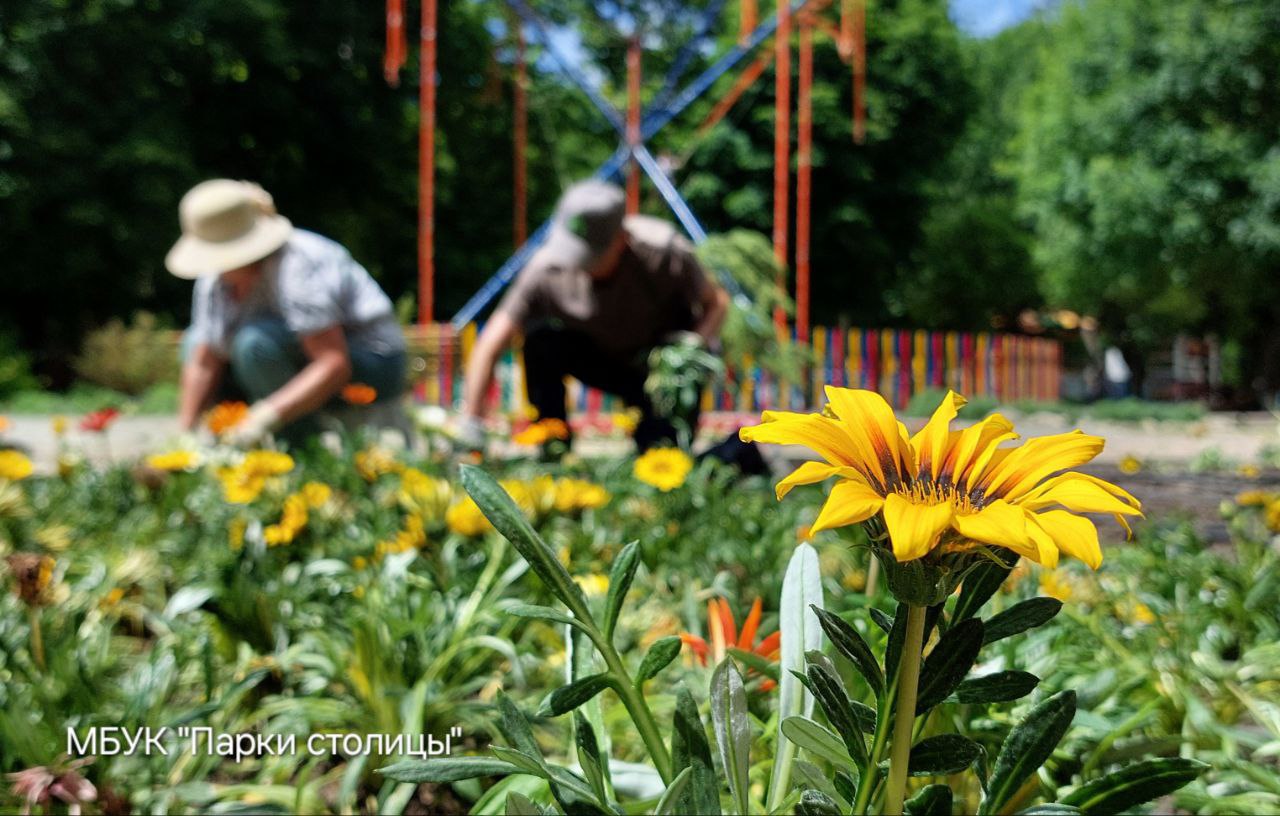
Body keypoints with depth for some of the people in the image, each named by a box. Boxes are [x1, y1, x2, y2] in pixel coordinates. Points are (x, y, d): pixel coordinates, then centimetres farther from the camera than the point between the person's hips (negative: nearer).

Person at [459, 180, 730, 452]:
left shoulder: (665, 252, -29)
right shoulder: (547, 269, -25)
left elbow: (717, 302, -13)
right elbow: (489, 346, -22)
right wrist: (470, 425, -28)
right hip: (603, 359, 2)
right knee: (541, 340, -27)